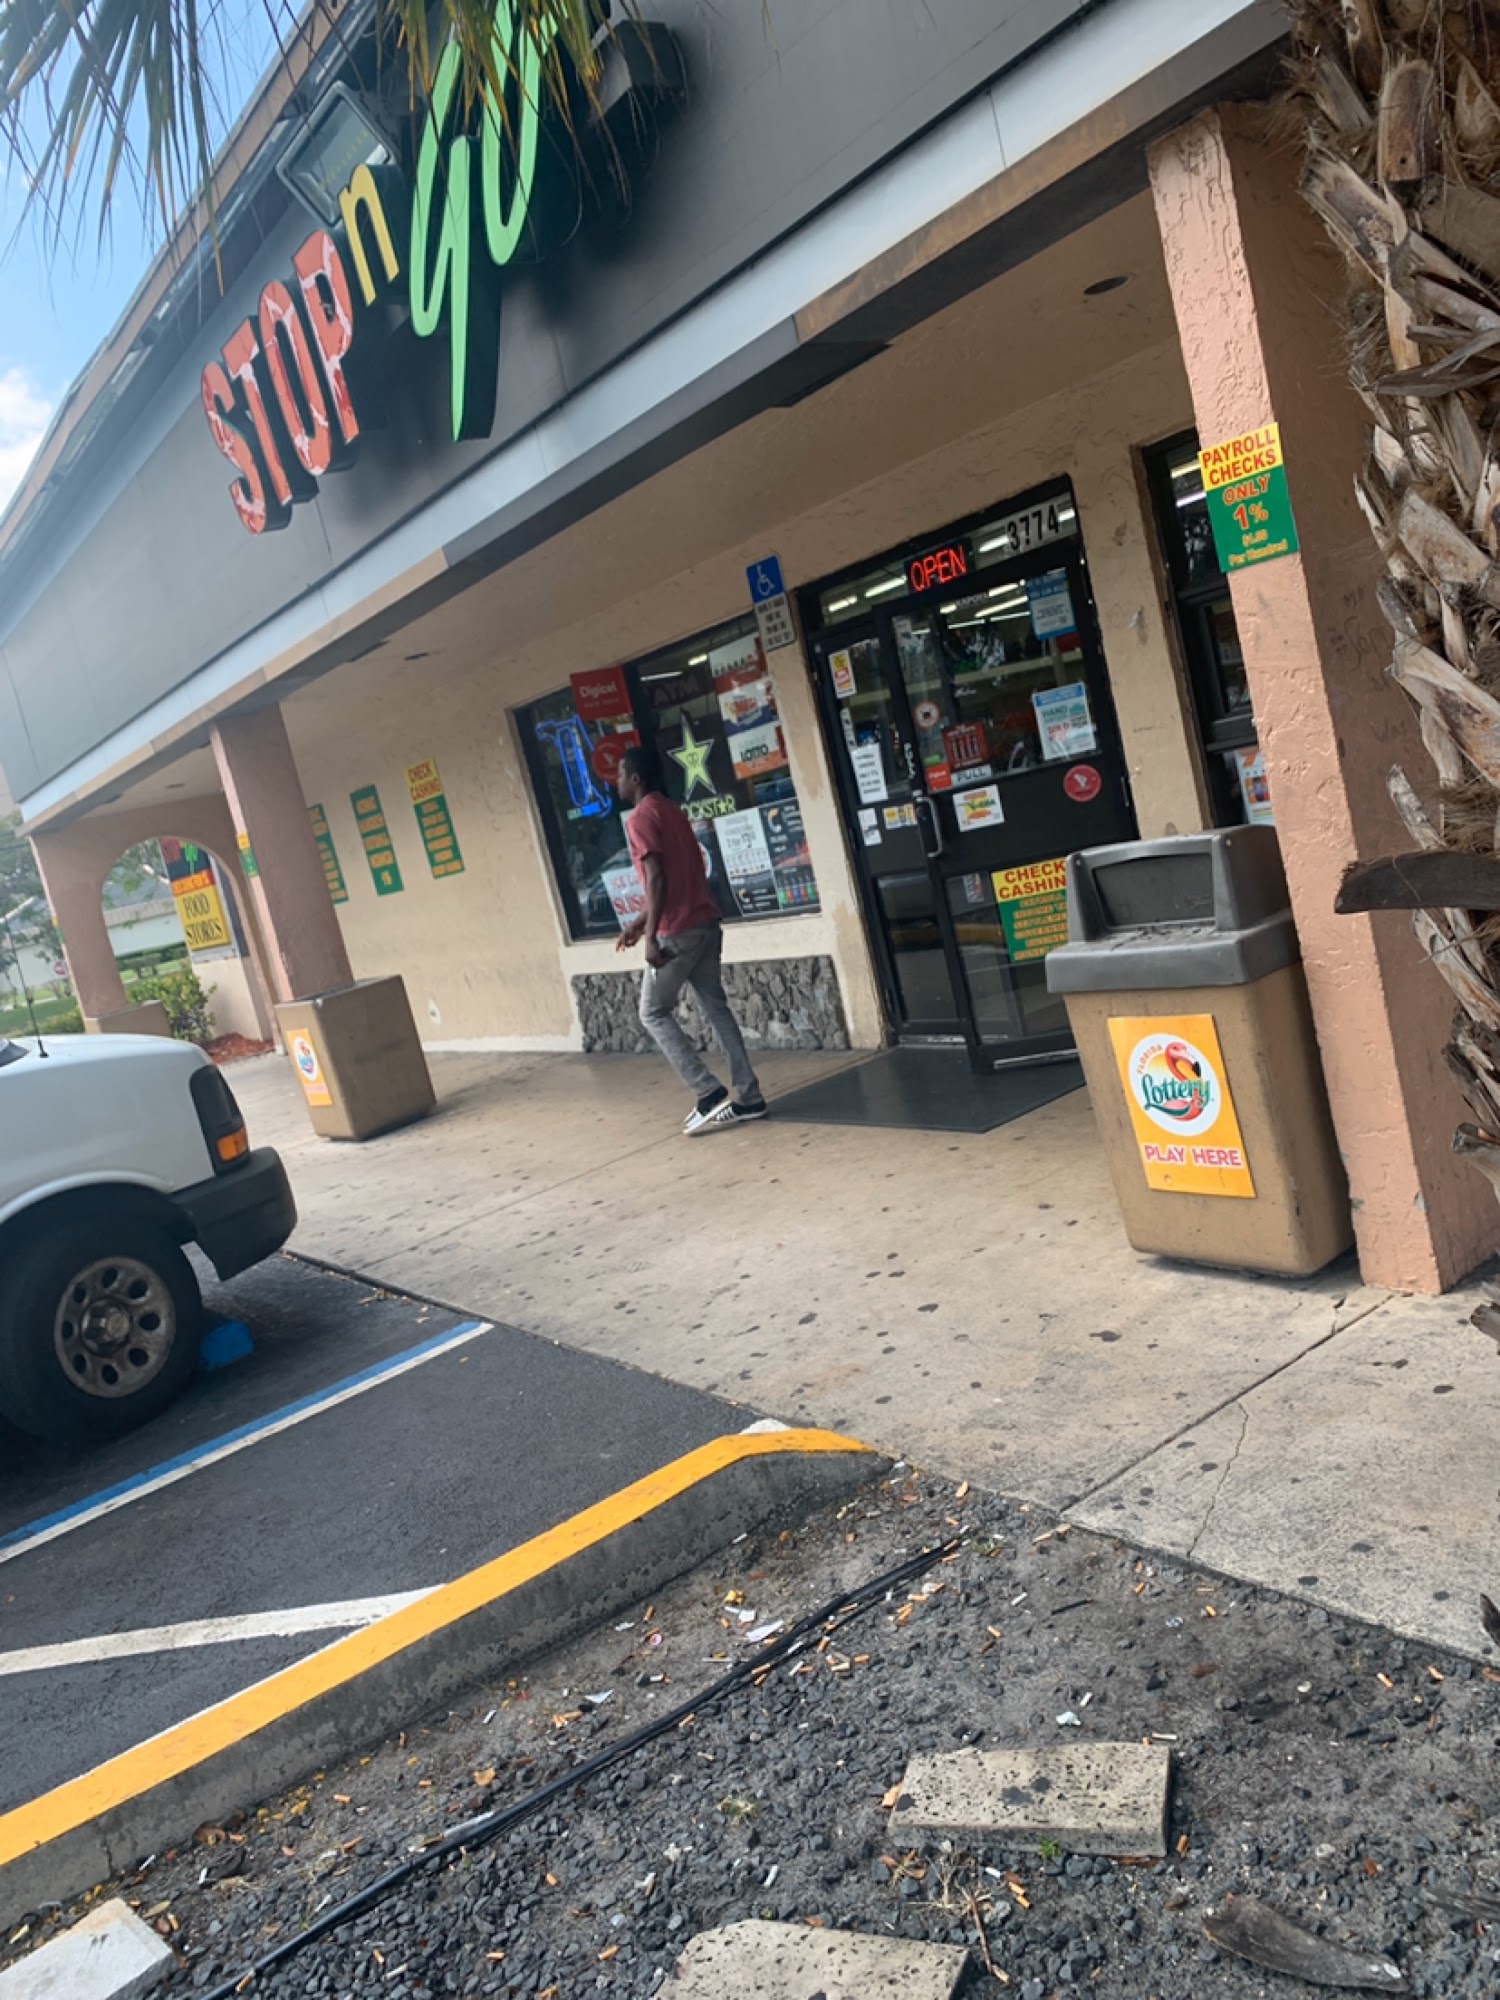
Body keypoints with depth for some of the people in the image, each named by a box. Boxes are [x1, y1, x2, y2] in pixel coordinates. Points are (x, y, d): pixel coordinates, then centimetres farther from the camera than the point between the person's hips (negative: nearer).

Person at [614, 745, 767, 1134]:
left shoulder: (641, 817, -9)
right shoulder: (673, 812, 18)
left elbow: (657, 879, -19)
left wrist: (651, 936, -20)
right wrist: (640, 922, 25)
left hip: (678, 933, -9)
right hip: (706, 924, 9)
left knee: (654, 1014, 3)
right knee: (716, 1009, 10)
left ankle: (710, 1094, -4)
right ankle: (748, 1097, 9)